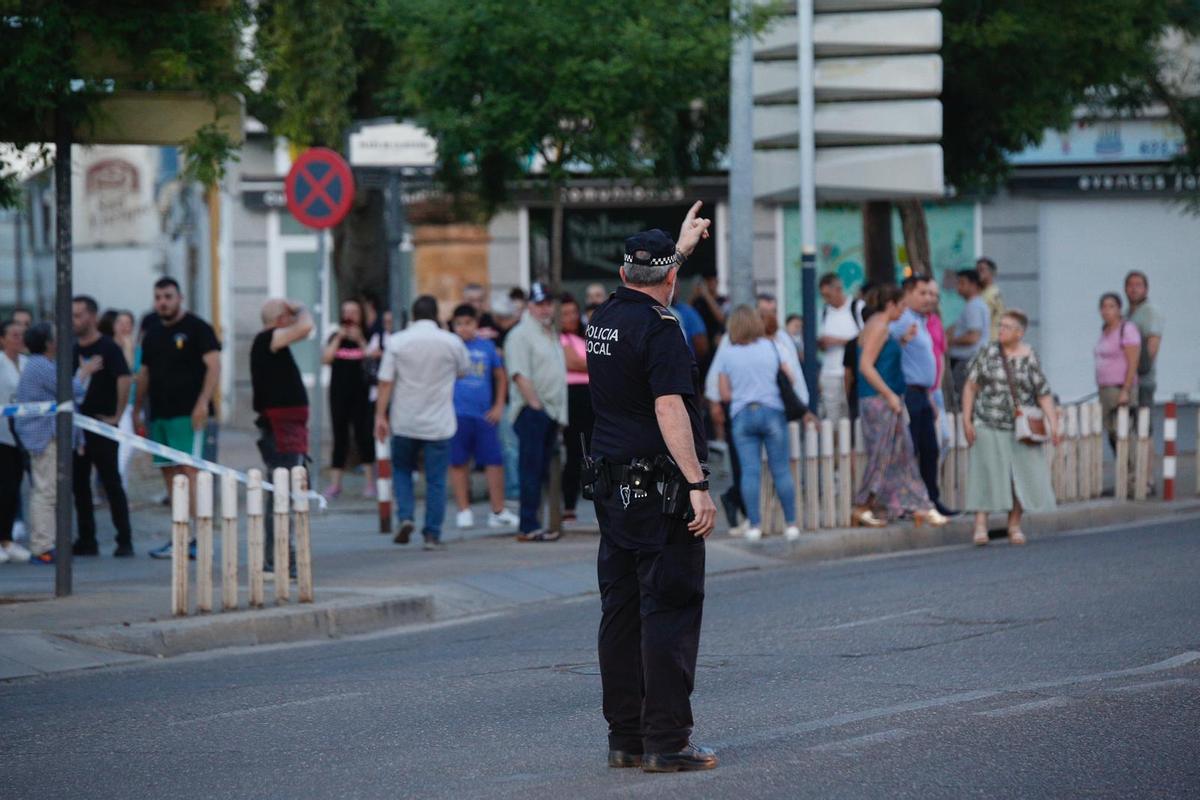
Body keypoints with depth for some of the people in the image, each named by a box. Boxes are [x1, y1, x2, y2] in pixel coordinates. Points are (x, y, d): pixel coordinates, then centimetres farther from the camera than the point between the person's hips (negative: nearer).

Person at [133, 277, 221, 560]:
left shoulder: (197, 328, -3)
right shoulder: (152, 333, 18)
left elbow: (213, 365, -11)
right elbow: (144, 373, 24)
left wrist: (203, 402, -21)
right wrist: (137, 411, 21)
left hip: (188, 412, -7)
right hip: (159, 414, 7)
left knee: (189, 470, -15)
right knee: (169, 473, 7)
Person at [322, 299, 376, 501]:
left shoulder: (366, 338, 4)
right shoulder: (335, 338, 8)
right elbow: (326, 359, -6)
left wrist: (359, 339, -13)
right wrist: (339, 337, -9)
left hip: (361, 393, -2)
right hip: (339, 392, 2)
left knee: (363, 434, -5)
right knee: (339, 436, 3)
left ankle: (370, 482, 3)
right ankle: (335, 483, 5)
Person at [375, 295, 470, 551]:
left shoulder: (397, 341, -5)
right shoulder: (451, 342, -4)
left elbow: (385, 383, -7)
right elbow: (463, 370, 14)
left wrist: (380, 416, -2)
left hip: (405, 423, 0)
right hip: (439, 424, 0)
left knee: (401, 470, 19)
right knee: (436, 480, 5)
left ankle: (405, 517, 0)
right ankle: (432, 535, 3)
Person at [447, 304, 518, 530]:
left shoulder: (487, 346, 10)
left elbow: (501, 376, 19)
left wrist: (499, 406, 11)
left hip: (484, 415, 2)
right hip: (457, 413, -2)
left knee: (494, 461, -1)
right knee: (458, 463, 2)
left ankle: (498, 512, 8)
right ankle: (464, 510, 11)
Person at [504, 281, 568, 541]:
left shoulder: (550, 334, 21)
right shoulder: (521, 334, -8)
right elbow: (520, 374, -16)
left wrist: (559, 414, 18)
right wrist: (535, 404, -21)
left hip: (551, 412, 9)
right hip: (532, 411, -9)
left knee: (542, 471, 9)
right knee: (532, 469, -11)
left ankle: (531, 524, 12)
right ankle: (529, 527, -12)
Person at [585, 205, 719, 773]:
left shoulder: (606, 318, 10)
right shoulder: (659, 330, -14)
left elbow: (644, 290, 34)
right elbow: (670, 410, -23)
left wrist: (680, 245, 46)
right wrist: (698, 484, -24)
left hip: (611, 486, 8)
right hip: (659, 487, -8)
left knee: (620, 611, 10)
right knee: (670, 611, -6)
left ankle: (624, 737, 13)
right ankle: (666, 742, -8)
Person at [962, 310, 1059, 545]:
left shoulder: (1029, 359, 2)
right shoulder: (988, 353, 1)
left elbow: (1043, 395, 1)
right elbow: (971, 386, 3)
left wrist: (1053, 423, -10)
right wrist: (967, 419, -5)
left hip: (1021, 428, 1)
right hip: (989, 427, -1)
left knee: (1021, 476, 2)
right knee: (986, 473, -5)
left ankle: (1014, 526, 15)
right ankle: (980, 525, -6)